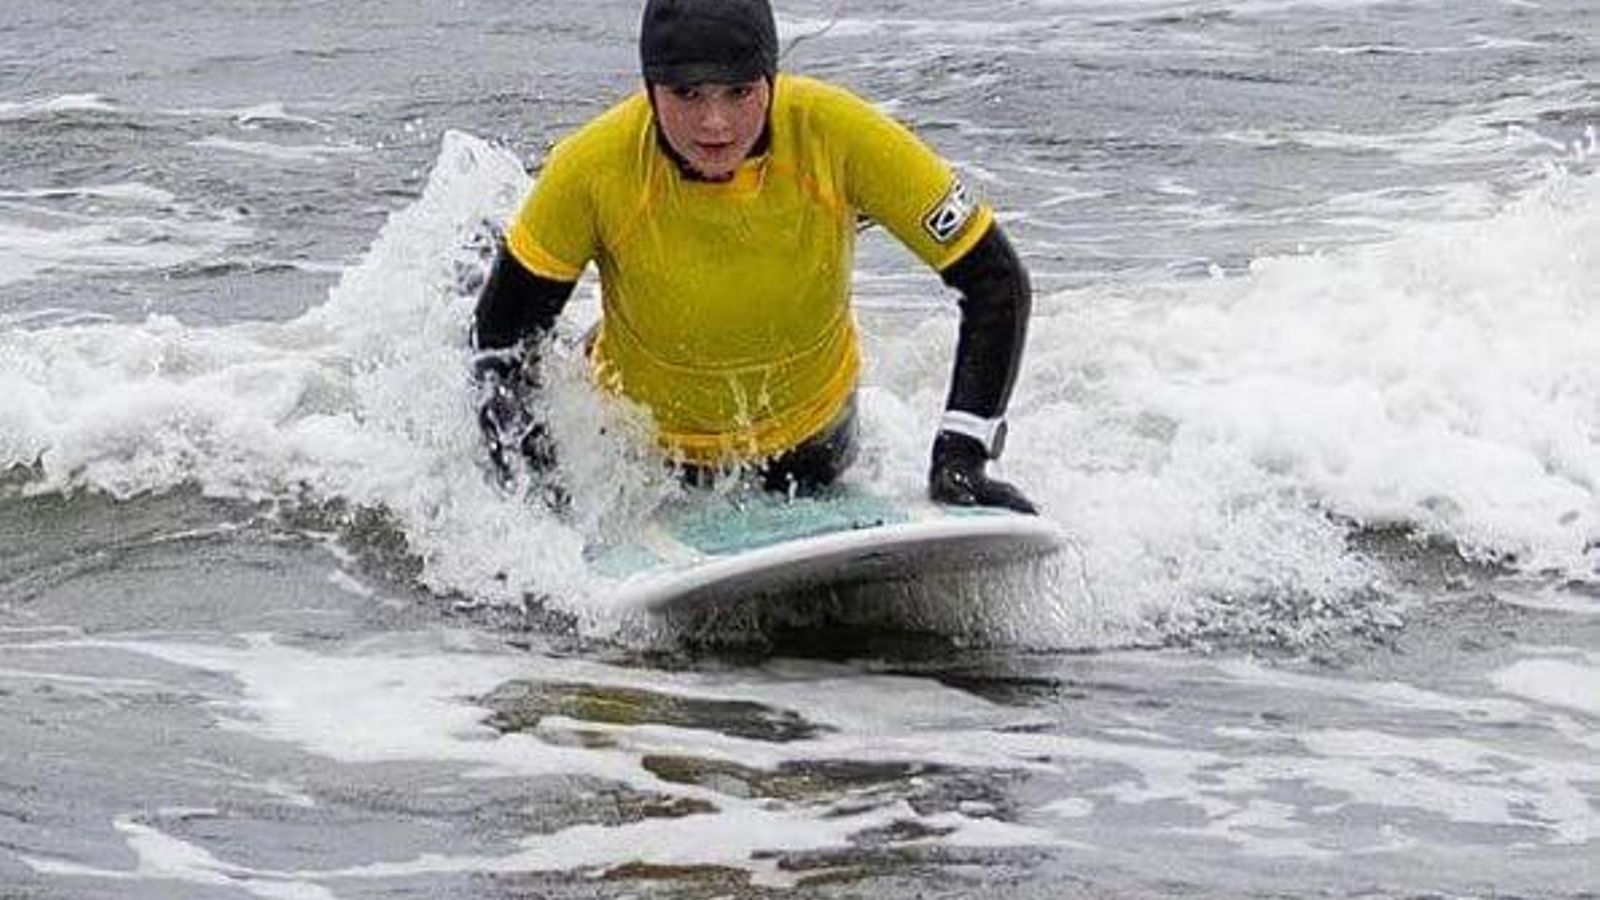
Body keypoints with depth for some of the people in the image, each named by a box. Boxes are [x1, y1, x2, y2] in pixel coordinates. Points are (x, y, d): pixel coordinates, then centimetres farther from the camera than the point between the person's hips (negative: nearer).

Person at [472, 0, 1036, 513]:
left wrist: (960, 457, -29)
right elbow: (502, 329, -15)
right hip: (640, 446, -1)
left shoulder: (836, 136, -31)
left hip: (806, 443, 1)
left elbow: (996, 282, -23)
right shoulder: (595, 169, -31)